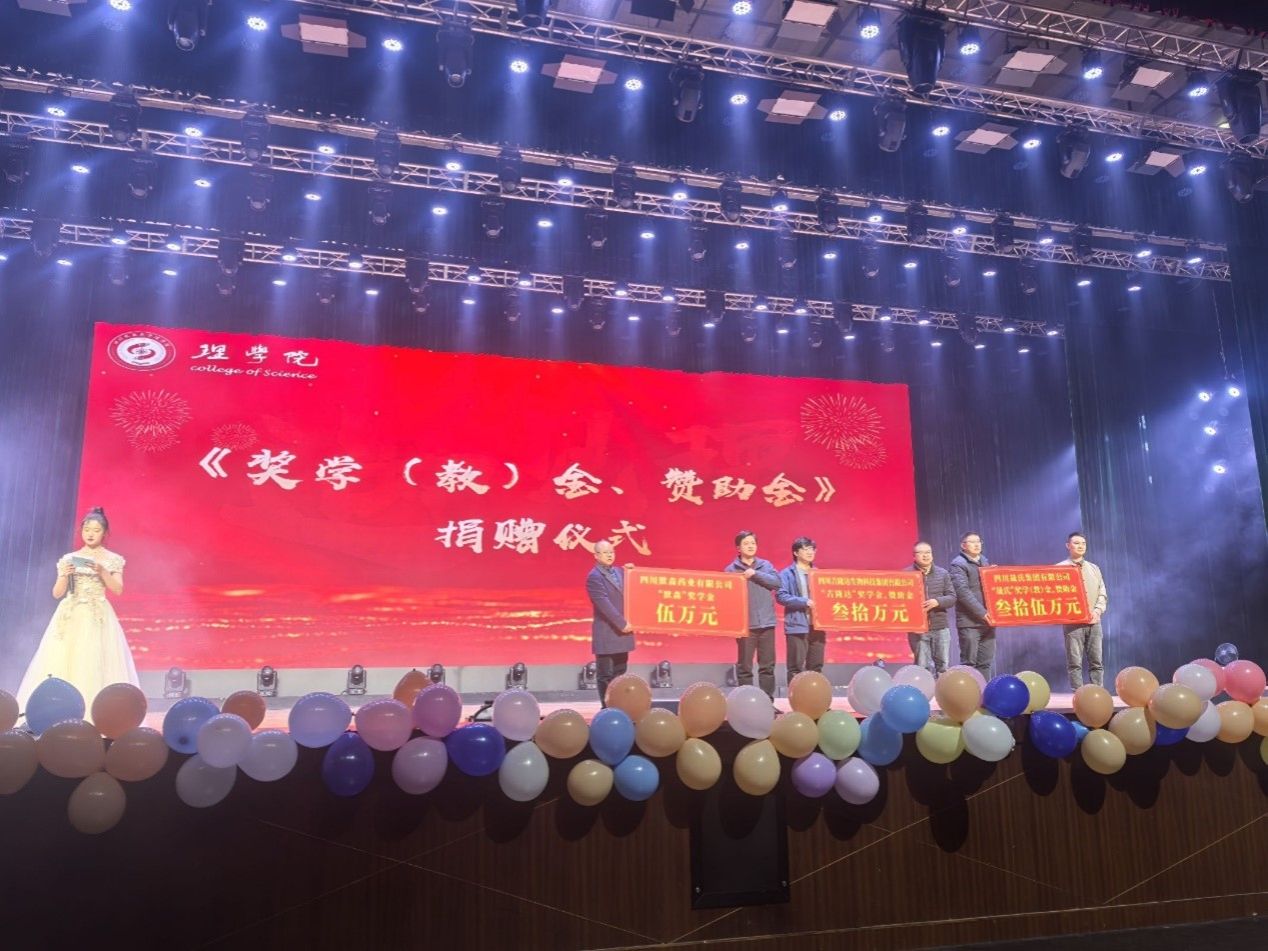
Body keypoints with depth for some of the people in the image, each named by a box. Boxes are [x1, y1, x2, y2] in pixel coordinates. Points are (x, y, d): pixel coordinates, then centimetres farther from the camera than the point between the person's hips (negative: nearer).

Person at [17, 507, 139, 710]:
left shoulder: (113, 560, 6)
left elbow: (118, 589, -5)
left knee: (95, 668, -12)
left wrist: (101, 571, -19)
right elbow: (57, 593, 8)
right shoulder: (68, 559, 11)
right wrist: (65, 575, -10)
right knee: (62, 664, -6)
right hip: (70, 617, 3)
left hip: (97, 617, -3)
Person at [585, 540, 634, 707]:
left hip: (622, 631, 8)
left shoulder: (619, 572, 12)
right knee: (605, 674, 0)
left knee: (619, 673, 12)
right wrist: (622, 624, -19)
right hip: (606, 633, -7)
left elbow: (626, 595, 21)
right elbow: (604, 604, -19)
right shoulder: (594, 577, -12)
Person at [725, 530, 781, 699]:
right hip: (745, 624, -3)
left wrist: (755, 574, -11)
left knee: (768, 665, 7)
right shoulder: (731, 569, 2)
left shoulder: (765, 565, 11)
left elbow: (776, 582, -4)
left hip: (766, 622, 3)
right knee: (745, 666, 2)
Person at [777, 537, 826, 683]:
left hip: (817, 625, 5)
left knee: (816, 667, 9)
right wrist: (805, 602, -19)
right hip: (797, 626, -5)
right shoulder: (787, 574, -1)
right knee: (796, 667, -4)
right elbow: (781, 596, -13)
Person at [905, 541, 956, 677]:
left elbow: (952, 597, 4)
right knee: (922, 667, 1)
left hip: (940, 627, 3)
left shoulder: (943, 573, 9)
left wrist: (937, 602, -14)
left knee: (943, 666, 6)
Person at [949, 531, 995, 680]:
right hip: (969, 622, -7)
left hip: (987, 620, 7)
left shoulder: (984, 561, 18)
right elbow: (963, 592, -17)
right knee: (969, 662, -5)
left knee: (985, 662, 8)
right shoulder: (958, 564, -6)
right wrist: (982, 613, -20)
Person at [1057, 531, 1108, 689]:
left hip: (1093, 621, 4)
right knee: (1074, 663, -4)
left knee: (1096, 662, 4)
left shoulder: (1094, 568, 16)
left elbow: (1102, 594, 13)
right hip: (1073, 621, -4)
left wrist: (1097, 610, -4)